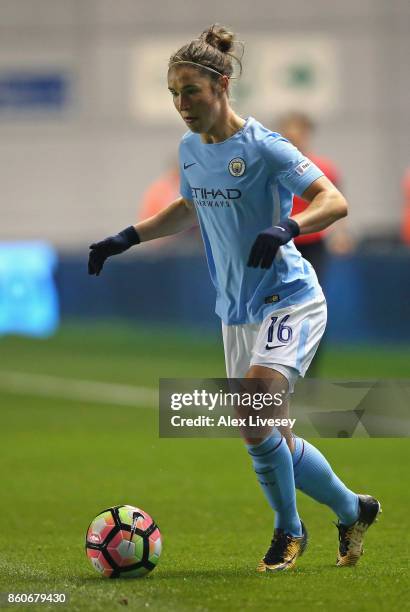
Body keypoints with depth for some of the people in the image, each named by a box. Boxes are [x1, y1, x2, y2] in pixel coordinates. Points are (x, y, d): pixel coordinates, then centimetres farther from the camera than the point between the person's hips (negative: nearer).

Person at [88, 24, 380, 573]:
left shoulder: (263, 147, -17)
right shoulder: (190, 149, 5)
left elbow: (335, 202, -22)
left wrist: (286, 227, -40)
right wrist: (127, 239, 16)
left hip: (288, 301, -8)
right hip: (237, 312, 8)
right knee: (271, 439, 10)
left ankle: (288, 530, -4)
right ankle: (353, 510, 32)